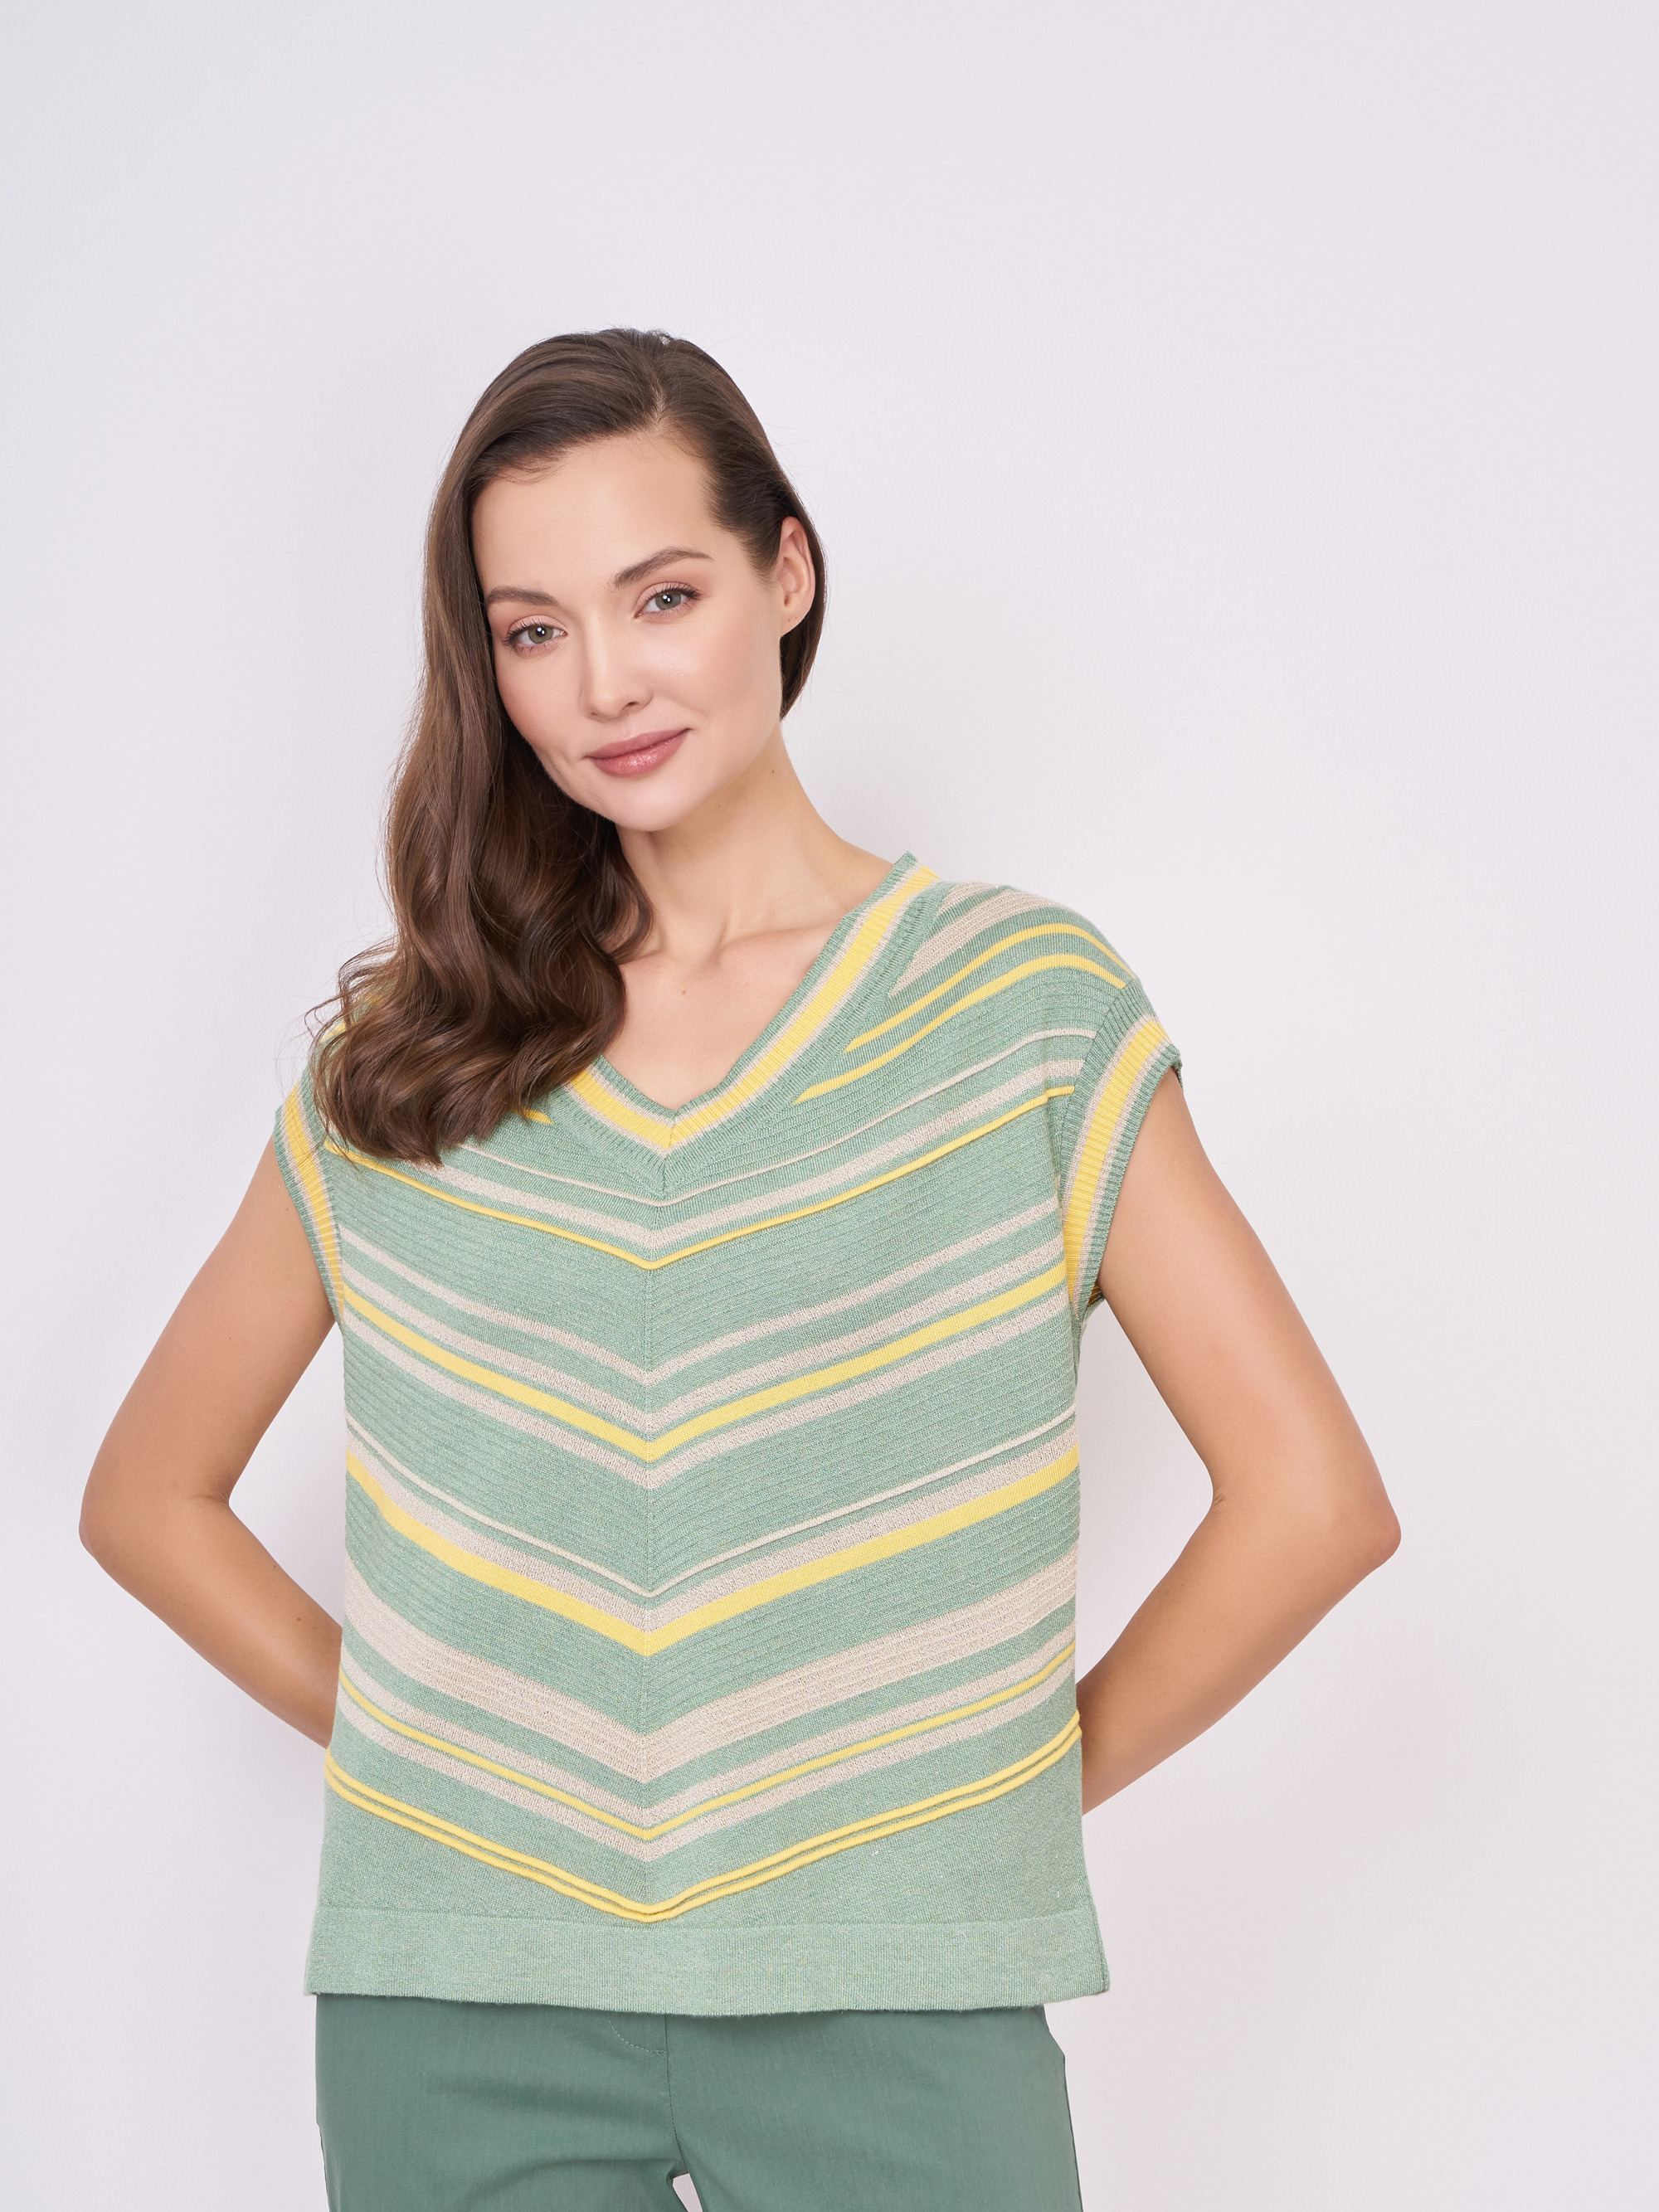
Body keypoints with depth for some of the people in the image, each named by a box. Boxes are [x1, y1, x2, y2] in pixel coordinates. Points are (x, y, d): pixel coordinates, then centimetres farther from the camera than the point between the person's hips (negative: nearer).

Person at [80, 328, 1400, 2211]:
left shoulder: (1025, 1005, -1)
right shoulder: (403, 1058, 5)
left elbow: (1311, 1499, -3)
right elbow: (149, 1493, 12)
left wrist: (1026, 1787, -3)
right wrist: (409, 1743, 3)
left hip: (885, 2003, -1)